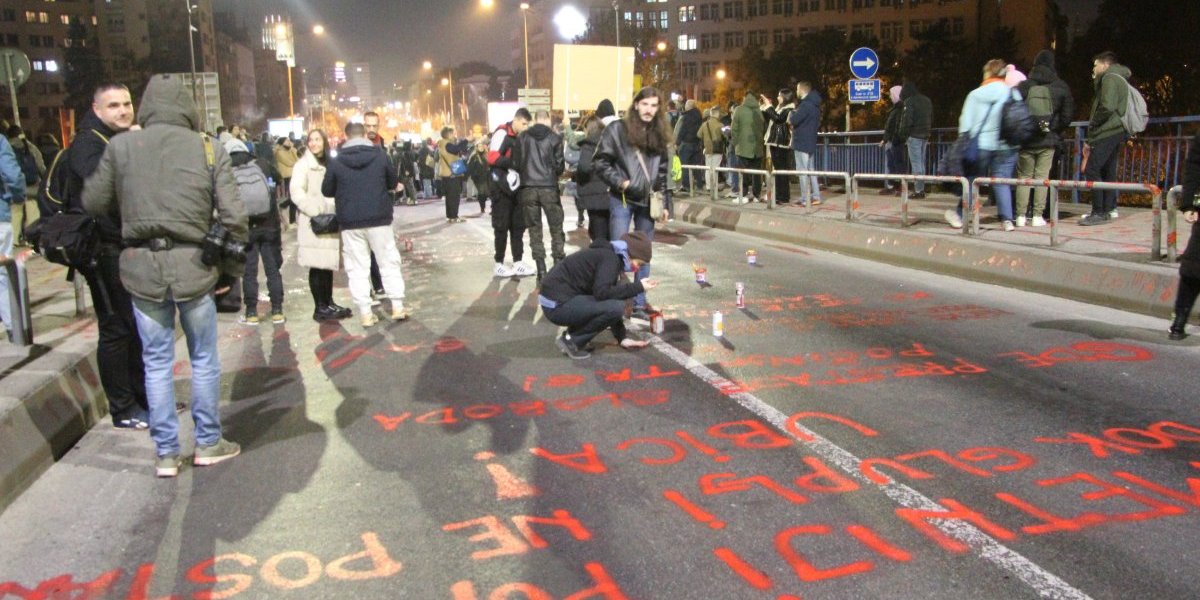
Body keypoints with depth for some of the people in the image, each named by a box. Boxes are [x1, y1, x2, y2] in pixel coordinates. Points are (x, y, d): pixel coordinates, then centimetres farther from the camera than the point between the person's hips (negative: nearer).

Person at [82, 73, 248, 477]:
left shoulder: (120, 147, 0)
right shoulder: (208, 149, -2)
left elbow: (93, 204, 5)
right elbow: (233, 217, -4)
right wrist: (231, 268, 6)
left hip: (140, 267, 1)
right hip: (192, 266, -1)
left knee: (156, 361, 11)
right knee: (203, 358, 13)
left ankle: (165, 453, 19)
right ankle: (208, 444, 22)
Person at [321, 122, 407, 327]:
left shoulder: (336, 161, -4)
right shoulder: (379, 155, -3)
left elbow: (327, 191, 4)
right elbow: (392, 182, 8)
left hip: (350, 222, 0)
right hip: (379, 218, 0)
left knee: (357, 269, 5)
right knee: (389, 262, 11)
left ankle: (366, 313, 5)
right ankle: (397, 307, 10)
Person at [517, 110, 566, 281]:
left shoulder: (522, 137, 4)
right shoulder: (554, 137, -1)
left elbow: (517, 163, 4)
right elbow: (559, 165, -2)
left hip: (528, 188, 2)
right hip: (549, 188, -2)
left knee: (534, 230, 7)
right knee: (556, 229, 8)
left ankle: (541, 270, 5)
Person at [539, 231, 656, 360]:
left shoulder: (609, 254, 16)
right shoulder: (610, 258, -13)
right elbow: (602, 293, -24)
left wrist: (622, 337, 13)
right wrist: (638, 287, -17)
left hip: (562, 298, 10)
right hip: (557, 305, -10)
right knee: (616, 307, -19)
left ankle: (573, 334, 11)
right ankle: (571, 340, -6)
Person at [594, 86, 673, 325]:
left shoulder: (660, 135, 11)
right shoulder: (617, 129, -4)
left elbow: (663, 172, 15)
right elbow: (601, 162, -6)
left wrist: (664, 202, 11)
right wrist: (620, 181, -16)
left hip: (647, 202, 5)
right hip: (622, 200, -5)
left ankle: (639, 305, 17)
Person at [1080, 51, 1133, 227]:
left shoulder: (1110, 78, -8)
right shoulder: (1119, 79, 25)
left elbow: (1107, 107, -20)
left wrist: (1092, 125, -8)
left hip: (1107, 133, -10)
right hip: (1116, 133, 10)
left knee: (1092, 170, -13)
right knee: (1107, 171, 12)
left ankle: (1099, 213, -15)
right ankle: (1109, 209, 16)